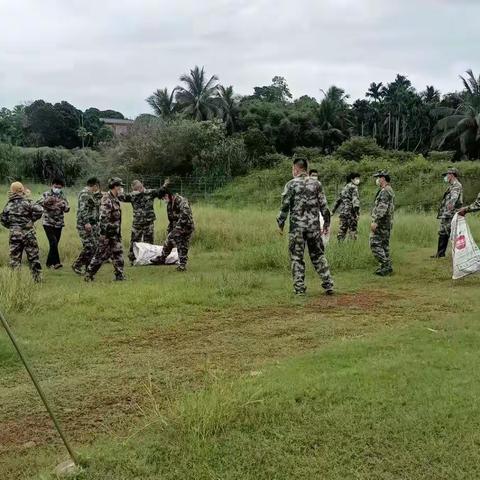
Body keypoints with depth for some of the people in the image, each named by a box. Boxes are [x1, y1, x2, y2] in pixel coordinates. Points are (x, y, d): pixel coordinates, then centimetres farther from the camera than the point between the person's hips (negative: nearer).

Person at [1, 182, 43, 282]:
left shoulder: (8, 205, 4)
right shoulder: (26, 202, -8)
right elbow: (39, 210, -21)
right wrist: (32, 220, -7)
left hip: (14, 235, 3)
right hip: (28, 233, -3)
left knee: (15, 258, 8)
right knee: (33, 257, 7)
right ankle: (37, 278, 11)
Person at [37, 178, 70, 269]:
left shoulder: (63, 197, 8)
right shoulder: (46, 194, 1)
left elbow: (67, 209, 0)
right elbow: (38, 204, -9)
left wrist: (63, 204, -22)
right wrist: (47, 200, -27)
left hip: (59, 224, 4)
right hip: (48, 223, -4)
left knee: (55, 244, 7)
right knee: (53, 242, -18)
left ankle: (49, 263, 18)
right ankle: (56, 262, -18)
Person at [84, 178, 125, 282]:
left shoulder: (115, 199, 12)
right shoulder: (107, 200, -18)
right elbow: (103, 218, -24)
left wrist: (119, 233, 23)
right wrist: (104, 234, -26)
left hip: (115, 233, 9)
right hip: (107, 233, -9)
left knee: (118, 253, 8)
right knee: (101, 254, -2)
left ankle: (120, 275, 13)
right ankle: (89, 275, 8)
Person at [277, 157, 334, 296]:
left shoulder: (291, 185, -5)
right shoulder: (316, 184, 4)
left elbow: (285, 206, -6)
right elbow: (324, 206, 4)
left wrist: (280, 223, 5)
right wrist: (326, 223, 12)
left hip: (297, 227, -3)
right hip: (314, 226, 3)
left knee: (297, 258, 5)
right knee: (318, 256, 12)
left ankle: (299, 288, 4)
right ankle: (328, 284, 9)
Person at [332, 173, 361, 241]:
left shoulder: (345, 188, 20)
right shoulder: (353, 187, -5)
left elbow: (338, 200, 25)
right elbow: (355, 199, -19)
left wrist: (333, 210, 31)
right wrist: (357, 210, -28)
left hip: (342, 212, 8)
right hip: (350, 212, -8)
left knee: (342, 229, 10)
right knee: (352, 230, -6)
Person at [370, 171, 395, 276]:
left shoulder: (384, 191, -15)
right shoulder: (390, 190, 19)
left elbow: (382, 208, -24)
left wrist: (375, 221, -27)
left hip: (381, 223, -10)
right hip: (388, 223, 10)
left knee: (375, 244, -9)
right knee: (384, 245, 12)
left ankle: (386, 265, -11)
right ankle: (387, 267, 15)